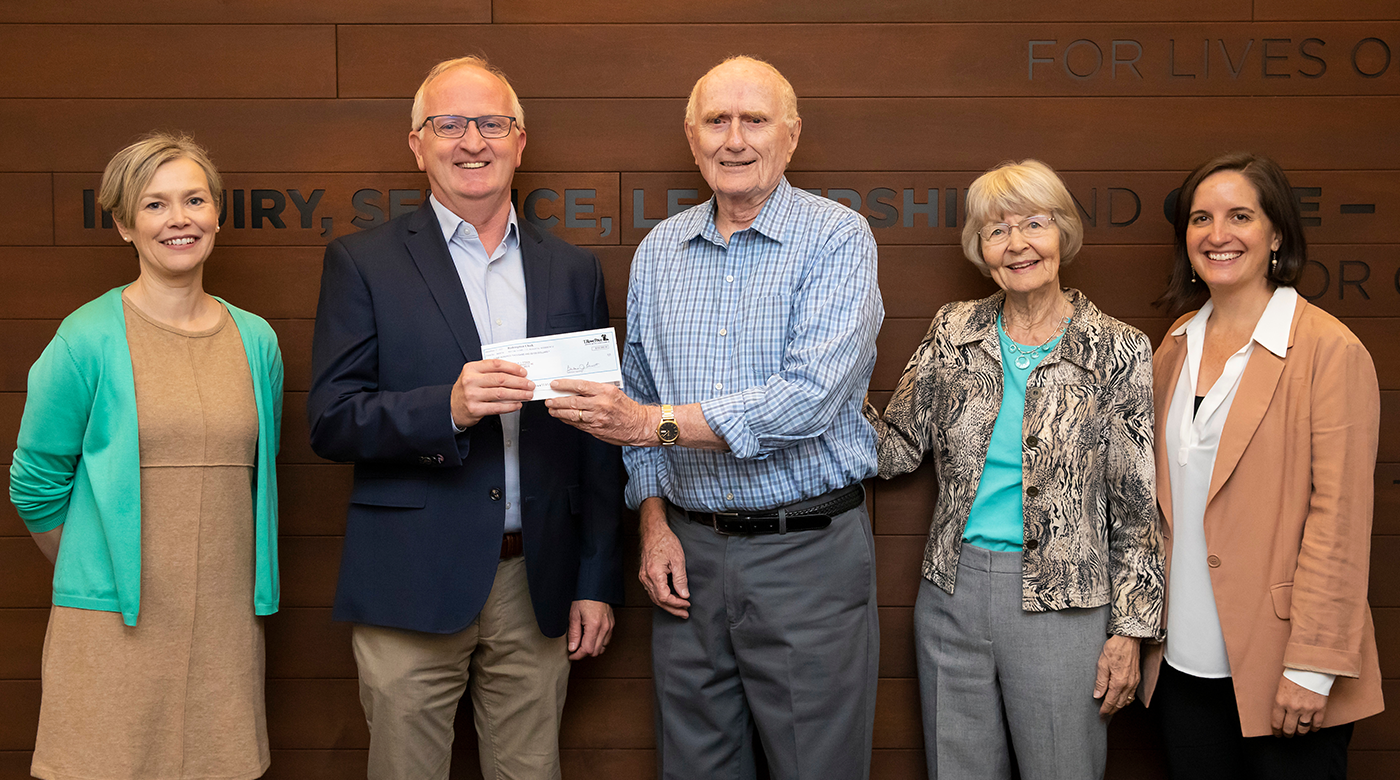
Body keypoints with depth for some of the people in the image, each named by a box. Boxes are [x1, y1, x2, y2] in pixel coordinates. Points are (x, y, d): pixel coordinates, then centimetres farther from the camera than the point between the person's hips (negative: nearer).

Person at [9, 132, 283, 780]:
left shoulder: (256, 341, 7)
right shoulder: (88, 339, -5)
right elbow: (34, 484, 2)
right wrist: (92, 575, 10)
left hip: (226, 622, 3)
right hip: (113, 625, -3)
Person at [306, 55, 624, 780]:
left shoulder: (573, 270, 10)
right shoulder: (362, 262, 1)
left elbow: (596, 441, 10)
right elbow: (330, 422, -6)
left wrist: (597, 582, 6)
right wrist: (446, 408, -23)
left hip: (537, 586, 3)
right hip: (413, 583, -2)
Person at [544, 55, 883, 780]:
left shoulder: (838, 238, -7)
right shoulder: (657, 251, 9)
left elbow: (810, 397, -20)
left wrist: (655, 421, -21)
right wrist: (654, 522, 3)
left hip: (807, 555, -4)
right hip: (687, 552, 5)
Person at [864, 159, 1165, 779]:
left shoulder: (1117, 352, -5)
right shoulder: (953, 333, 5)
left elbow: (1136, 504, -3)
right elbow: (896, 451, 4)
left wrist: (1129, 631, -5)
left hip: (1061, 605, -3)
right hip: (951, 595, 3)